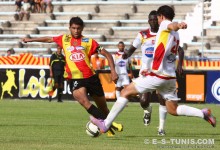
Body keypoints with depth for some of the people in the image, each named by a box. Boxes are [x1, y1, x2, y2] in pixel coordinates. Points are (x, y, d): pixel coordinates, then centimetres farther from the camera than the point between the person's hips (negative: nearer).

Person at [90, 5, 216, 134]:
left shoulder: (165, 24, -6)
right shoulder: (176, 35, 17)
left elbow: (172, 26, -31)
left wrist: (178, 25, -55)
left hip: (158, 75, -8)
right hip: (171, 77, 8)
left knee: (125, 92, 2)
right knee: (173, 110, 15)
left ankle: (105, 124, 2)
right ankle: (203, 113, -4)